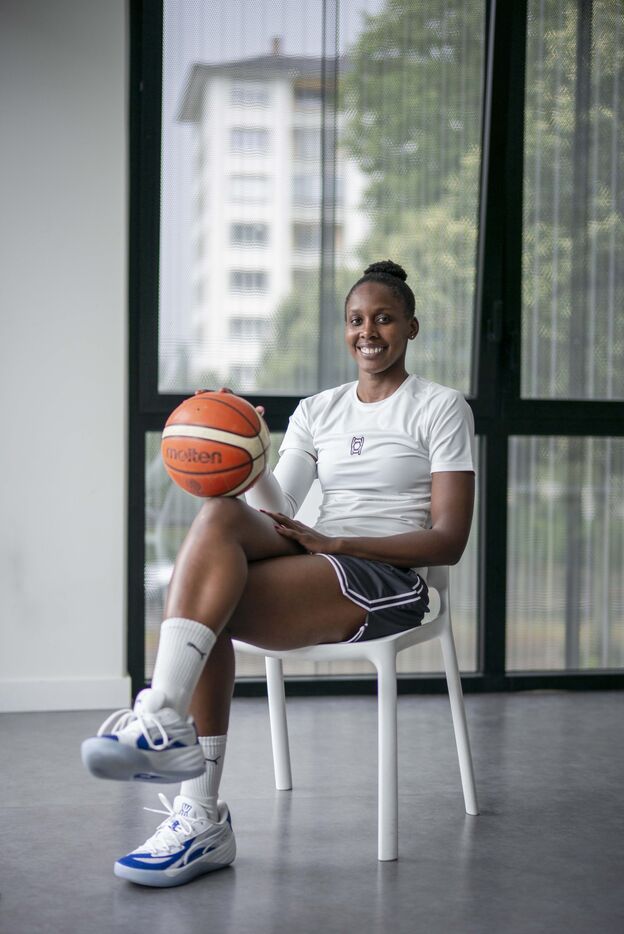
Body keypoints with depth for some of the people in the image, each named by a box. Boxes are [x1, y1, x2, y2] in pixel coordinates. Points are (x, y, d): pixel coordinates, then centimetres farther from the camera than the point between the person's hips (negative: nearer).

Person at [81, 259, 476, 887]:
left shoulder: (440, 408, 6)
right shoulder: (317, 411, 21)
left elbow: (449, 540, -4)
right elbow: (276, 510, 9)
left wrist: (334, 543, -12)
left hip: (390, 580, -5)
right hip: (314, 573, 5)